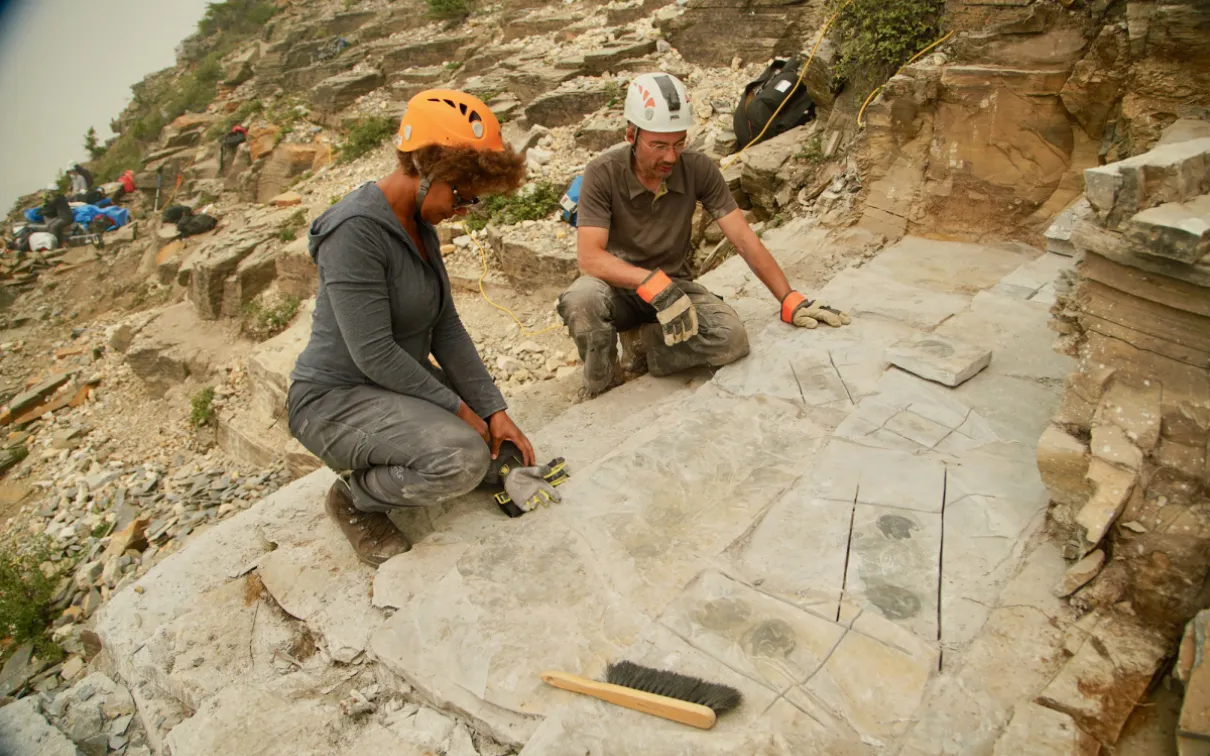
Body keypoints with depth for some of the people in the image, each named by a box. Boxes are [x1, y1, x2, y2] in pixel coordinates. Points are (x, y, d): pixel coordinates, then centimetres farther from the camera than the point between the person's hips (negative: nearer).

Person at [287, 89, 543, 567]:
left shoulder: (420, 225, 3)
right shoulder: (356, 230, -24)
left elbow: (446, 328, 0)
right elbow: (374, 353, -26)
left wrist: (493, 409, -7)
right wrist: (457, 408, -18)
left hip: (398, 384, 9)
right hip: (335, 397, -9)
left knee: (496, 437, 7)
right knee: (463, 457, -29)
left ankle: (378, 469, 18)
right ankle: (355, 499, -2)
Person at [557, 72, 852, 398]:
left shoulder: (699, 169, -10)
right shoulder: (602, 173, -17)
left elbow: (744, 239, -9)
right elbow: (589, 256, -27)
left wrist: (790, 300, -14)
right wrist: (652, 283, -41)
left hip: (673, 285, 2)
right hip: (619, 286, -2)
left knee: (732, 338, -26)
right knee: (581, 298, -38)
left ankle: (646, 339, 0)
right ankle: (602, 389, -9)